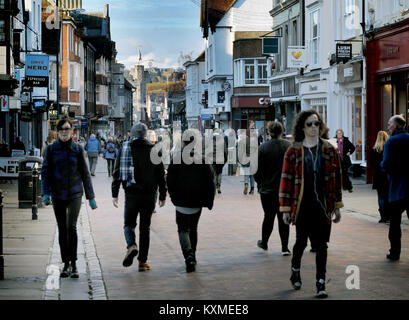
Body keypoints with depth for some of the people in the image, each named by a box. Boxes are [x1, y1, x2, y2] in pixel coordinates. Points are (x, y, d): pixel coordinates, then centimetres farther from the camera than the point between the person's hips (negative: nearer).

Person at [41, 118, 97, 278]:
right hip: (57, 195, 1)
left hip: (75, 194, -1)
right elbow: (45, 172, 1)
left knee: (71, 226, -16)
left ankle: (73, 263, -7)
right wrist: (46, 193, -12)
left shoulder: (77, 149, 2)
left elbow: (85, 174, 6)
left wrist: (91, 197, 7)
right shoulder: (51, 149, 2)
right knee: (62, 230, 6)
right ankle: (66, 264, 17)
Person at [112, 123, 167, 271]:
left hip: (131, 194, -1)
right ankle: (142, 261, 9)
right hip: (149, 194, 1)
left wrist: (115, 194, 1)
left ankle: (131, 246, -17)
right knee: (145, 227, 9)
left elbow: (117, 172, -2)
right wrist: (162, 195, 9)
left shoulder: (125, 148, 0)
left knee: (129, 223, 13)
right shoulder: (154, 150, 1)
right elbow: (160, 174, 3)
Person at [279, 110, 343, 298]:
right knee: (301, 241, 10)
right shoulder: (293, 152, -1)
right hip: (302, 205, -1)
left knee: (321, 244, 0)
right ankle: (295, 270, 37)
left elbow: (336, 178, 10)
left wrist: (337, 206, 8)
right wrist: (285, 208, -3)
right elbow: (286, 180, 0)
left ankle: (321, 283, 6)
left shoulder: (330, 150, 7)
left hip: (323, 205, 1)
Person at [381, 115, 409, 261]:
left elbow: (386, 165, -16)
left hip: (397, 187, -4)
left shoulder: (391, 142, -9)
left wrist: (382, 164, 5)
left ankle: (394, 252, 9)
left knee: (394, 221, 7)